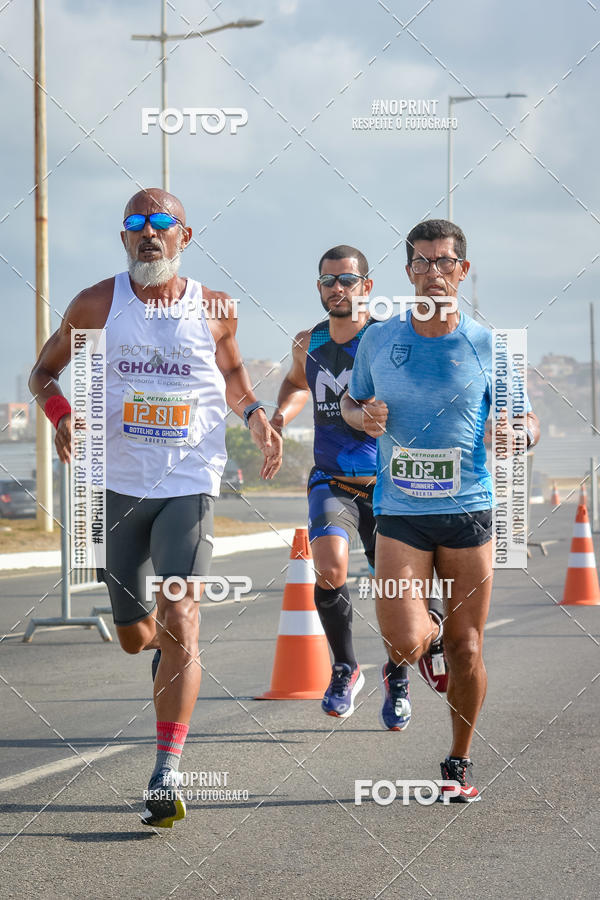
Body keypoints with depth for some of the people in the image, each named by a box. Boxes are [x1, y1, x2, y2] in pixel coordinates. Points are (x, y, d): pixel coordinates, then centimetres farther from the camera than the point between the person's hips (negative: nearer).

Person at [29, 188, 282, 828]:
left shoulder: (216, 311, 3)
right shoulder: (97, 305, 0)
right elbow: (43, 372, 10)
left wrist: (253, 413, 2)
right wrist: (60, 414, -12)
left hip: (189, 486, -1)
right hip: (117, 485, 1)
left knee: (179, 621, -17)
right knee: (135, 635, 11)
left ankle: (167, 774, -16)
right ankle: (167, 644, 51)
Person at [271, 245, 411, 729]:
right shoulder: (309, 343, 4)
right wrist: (282, 413, 9)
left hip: (387, 484, -2)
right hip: (330, 482, 2)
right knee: (330, 567, -24)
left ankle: (397, 677, 33)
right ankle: (345, 669, -1)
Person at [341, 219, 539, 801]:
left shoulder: (486, 347, 0)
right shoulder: (379, 341, 3)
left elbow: (529, 420, 8)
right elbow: (350, 401, 19)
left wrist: (519, 433, -16)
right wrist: (362, 416, -5)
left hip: (468, 512, 0)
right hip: (399, 514, 0)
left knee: (466, 652, 2)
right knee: (404, 644, -14)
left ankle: (459, 763, 22)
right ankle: (430, 631, 24)